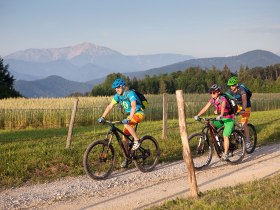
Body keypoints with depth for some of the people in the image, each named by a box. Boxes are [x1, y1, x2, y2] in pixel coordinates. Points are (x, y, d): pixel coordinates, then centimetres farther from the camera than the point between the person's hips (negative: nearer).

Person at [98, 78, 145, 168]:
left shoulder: (130, 94, -23)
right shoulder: (117, 96, -2)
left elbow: (133, 106, -36)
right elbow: (110, 106, -5)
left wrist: (129, 119, -48)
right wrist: (102, 117, -15)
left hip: (138, 113, -7)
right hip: (130, 115, 7)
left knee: (126, 124, -35)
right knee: (124, 138, 0)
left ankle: (137, 140, -15)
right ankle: (127, 159, 12)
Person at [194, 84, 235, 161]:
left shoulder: (222, 99, -23)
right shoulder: (213, 99, -3)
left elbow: (223, 106, -42)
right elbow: (205, 108, -7)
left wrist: (220, 115, -61)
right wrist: (198, 115, -19)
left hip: (229, 119, -7)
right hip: (221, 119, 7)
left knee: (225, 136, -17)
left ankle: (225, 154, -14)